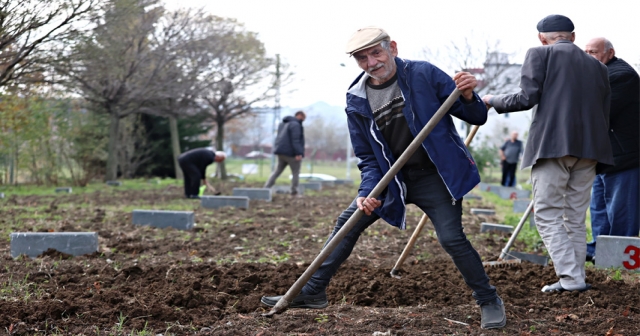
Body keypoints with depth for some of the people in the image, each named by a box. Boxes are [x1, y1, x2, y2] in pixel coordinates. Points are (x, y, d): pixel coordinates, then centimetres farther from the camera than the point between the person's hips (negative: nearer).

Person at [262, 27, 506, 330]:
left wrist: (468, 96, -33)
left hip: (436, 174, -4)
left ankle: (489, 302, 3)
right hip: (392, 177, 5)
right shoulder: (357, 102, -5)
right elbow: (368, 157, 2)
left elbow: (477, 117, -11)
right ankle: (312, 292, 15)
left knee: (451, 238, -17)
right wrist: (368, 193, -15)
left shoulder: (424, 75, -15)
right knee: (348, 223, 3)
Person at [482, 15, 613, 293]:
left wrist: (492, 101, 9)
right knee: (576, 217, 12)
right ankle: (576, 278, 11)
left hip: (552, 145, -6)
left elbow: (527, 98, -6)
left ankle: (570, 278, -13)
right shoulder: (598, 67, 20)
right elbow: (604, 114, 17)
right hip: (589, 149, 6)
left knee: (547, 214, -3)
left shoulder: (540, 54, 3)